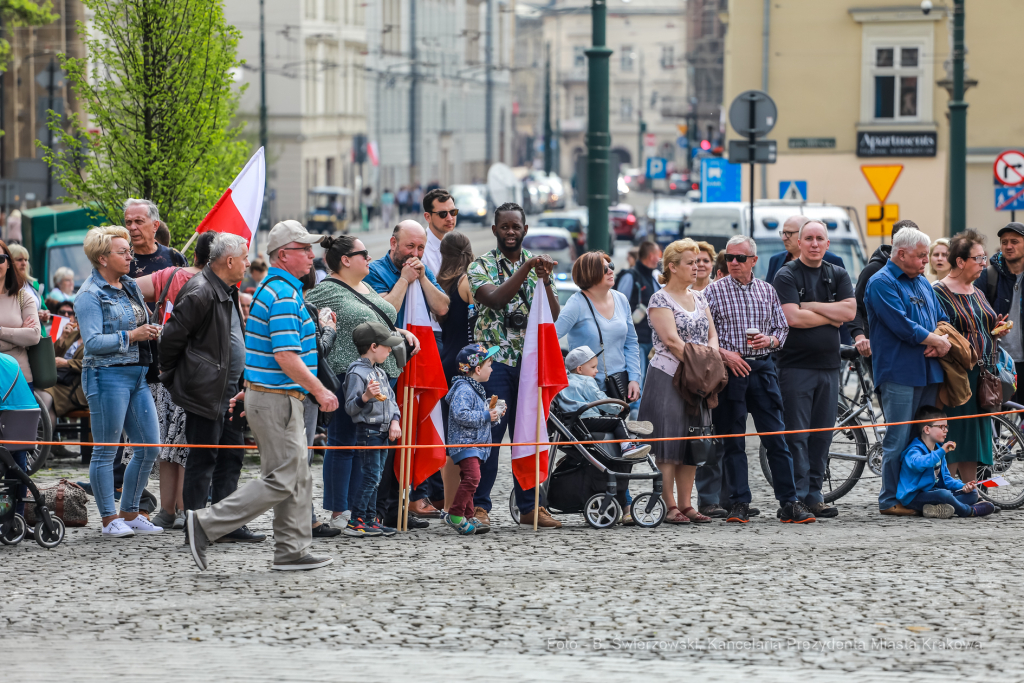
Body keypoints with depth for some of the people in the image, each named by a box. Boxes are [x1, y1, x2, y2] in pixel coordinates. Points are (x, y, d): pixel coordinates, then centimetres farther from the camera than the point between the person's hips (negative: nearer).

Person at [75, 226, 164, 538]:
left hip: (138, 373, 8)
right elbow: (92, 342, -17)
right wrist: (131, 336, -18)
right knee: (106, 451, -2)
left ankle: (130, 513, 17)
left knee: (149, 447, 7)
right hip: (108, 375, -8)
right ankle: (109, 519, 3)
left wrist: (151, 333, 7)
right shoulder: (90, 295, -9)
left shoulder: (131, 286, 15)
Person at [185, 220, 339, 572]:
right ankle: (206, 524, -8)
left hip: (265, 392, 11)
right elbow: (286, 356, -24)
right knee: (280, 481, -8)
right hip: (277, 400, -11)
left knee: (298, 478, 12)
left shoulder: (272, 290, 16)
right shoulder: (284, 296, -18)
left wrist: (250, 390, 24)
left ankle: (292, 551, 14)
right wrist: (320, 390, -18)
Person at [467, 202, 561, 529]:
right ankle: (479, 505, -3)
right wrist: (524, 269, -25)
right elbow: (496, 299, -19)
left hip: (530, 362, 4)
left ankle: (530, 505, 12)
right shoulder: (482, 266, 1)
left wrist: (545, 281, -13)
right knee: (489, 433, -8)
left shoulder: (537, 265, 12)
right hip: (494, 360, -4)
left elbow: (553, 315, 3)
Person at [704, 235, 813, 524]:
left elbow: (782, 329, 16)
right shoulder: (713, 291, 3)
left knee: (776, 439, -1)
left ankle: (790, 503, 0)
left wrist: (770, 340, -5)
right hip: (730, 369, -2)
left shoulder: (767, 291, 12)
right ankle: (739, 504, 7)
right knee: (733, 442, 1)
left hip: (762, 368, 2)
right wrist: (724, 353, -13)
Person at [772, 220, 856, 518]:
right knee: (796, 434, -6)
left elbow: (850, 311, -2)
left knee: (822, 435, 6)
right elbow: (793, 317, -15)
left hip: (829, 365, 5)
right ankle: (796, 496, -6)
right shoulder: (787, 276, -2)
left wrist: (812, 306, -8)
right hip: (796, 365, -5)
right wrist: (831, 317, -4)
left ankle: (814, 494, 12)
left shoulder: (838, 276, 13)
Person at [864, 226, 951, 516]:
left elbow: (941, 319, 21)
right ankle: (891, 500, -2)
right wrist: (938, 340, -8)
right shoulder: (881, 283, -7)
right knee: (899, 438, -7)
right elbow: (902, 325, -17)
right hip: (898, 372, -8)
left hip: (928, 370, 8)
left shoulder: (922, 283, 20)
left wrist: (940, 344, -2)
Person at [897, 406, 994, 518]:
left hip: (932, 491, 10)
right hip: (915, 496, -10)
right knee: (944, 494, -39)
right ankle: (969, 511, -11)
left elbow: (945, 477, 20)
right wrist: (941, 452, -39)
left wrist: (963, 486, 2)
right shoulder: (914, 450, -14)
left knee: (972, 494, 4)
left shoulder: (938, 449, 17)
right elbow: (917, 463, -41)